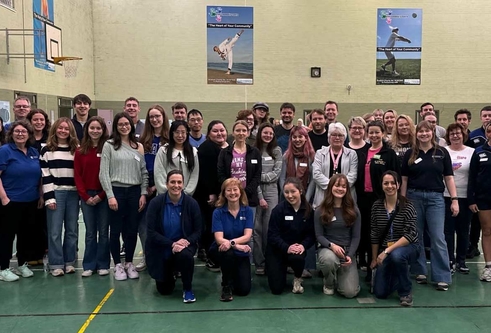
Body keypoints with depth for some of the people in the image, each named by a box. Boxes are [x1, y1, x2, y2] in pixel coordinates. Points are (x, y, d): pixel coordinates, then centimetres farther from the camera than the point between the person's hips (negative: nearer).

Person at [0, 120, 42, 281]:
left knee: (27, 234, 14)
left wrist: (41, 196, 11)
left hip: (31, 202, 6)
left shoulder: (34, 152, 9)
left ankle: (23, 264, 28)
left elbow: (39, 176, 16)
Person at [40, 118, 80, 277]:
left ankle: (70, 262, 18)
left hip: (73, 193, 3)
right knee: (55, 231, 0)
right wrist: (49, 197, -9)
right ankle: (56, 264, 8)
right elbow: (45, 175, -2)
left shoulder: (76, 150, 11)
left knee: (72, 230, 7)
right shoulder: (47, 150, 3)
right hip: (56, 193, -2)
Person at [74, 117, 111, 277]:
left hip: (104, 195, -2)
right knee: (90, 232, 8)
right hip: (86, 196, 2)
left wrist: (101, 195, -11)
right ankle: (89, 265, 16)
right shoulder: (80, 151, 6)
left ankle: (103, 265, 15)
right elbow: (77, 175, 4)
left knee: (103, 231, 5)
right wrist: (85, 196, -5)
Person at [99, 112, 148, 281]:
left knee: (132, 230, 8)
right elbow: (103, 173, -6)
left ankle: (129, 263, 23)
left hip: (135, 192, 3)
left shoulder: (139, 146, 9)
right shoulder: (109, 145, -1)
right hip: (116, 191, -3)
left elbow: (144, 172, 9)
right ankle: (118, 265, 18)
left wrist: (143, 193, 0)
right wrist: (110, 195, -12)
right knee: (116, 231, 5)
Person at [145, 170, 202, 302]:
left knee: (185, 255, -38)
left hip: (184, 244, -1)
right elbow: (151, 232, -15)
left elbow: (198, 231, -6)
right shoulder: (155, 203, -15)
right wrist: (172, 244, -26)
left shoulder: (191, 203, -12)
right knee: (164, 290, 7)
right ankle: (170, 274, 45)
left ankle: (188, 289, -10)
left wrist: (187, 241, -26)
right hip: (161, 248, 1)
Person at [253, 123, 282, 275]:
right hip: (255, 191, -1)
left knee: (270, 227, -1)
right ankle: (259, 263, 7)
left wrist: (260, 177, -11)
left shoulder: (277, 150, 8)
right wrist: (260, 197, -9)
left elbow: (277, 173, 1)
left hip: (271, 191, 1)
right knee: (257, 227, 0)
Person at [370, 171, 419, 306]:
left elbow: (410, 235, -21)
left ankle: (406, 291, -13)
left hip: (407, 247, -4)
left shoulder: (407, 206, -15)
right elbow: (374, 235, 3)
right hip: (385, 251, 4)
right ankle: (397, 277, 33)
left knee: (396, 255, -40)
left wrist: (387, 251, -27)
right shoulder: (377, 206, -3)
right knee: (380, 293, -3)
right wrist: (374, 259, 7)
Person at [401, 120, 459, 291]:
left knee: (438, 238, -4)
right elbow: (404, 179, 6)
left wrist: (454, 199, -3)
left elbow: (448, 177, 3)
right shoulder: (410, 154, 4)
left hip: (435, 198, -1)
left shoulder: (442, 152, 3)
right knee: (416, 236, 8)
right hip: (414, 197, 1)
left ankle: (442, 277, 1)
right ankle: (420, 271, 21)